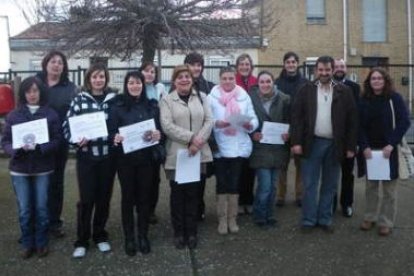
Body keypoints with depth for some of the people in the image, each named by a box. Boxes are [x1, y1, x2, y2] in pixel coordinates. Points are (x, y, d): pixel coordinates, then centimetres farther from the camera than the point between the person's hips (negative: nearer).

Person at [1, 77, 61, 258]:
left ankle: (41, 243, 23)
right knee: (24, 209, 7)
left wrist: (39, 147, -21)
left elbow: (56, 140, -5)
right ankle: (27, 244, 23)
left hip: (42, 168, -1)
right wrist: (18, 148, -19)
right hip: (19, 169, 1)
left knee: (41, 207, 7)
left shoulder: (51, 114, -1)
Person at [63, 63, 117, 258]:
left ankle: (100, 236, 26)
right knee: (86, 198, 0)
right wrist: (76, 140, -18)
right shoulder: (79, 99, 1)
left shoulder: (113, 99, 4)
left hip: (107, 155, 2)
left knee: (104, 197, 10)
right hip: (86, 156, -1)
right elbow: (67, 126, -1)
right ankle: (81, 240, 15)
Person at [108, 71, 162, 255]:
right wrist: (115, 138, -24)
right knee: (128, 196, 6)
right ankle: (129, 238, 17)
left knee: (145, 196, 7)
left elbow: (160, 129, 7)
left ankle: (143, 236, 21)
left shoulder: (152, 106, 5)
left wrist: (158, 134, -16)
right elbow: (110, 131, -2)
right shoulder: (118, 107, 0)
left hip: (146, 158, 2)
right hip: (125, 159, -1)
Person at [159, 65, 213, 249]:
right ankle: (179, 232, 19)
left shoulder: (201, 97, 11)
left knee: (193, 193, 8)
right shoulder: (166, 100, 2)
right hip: (176, 154, -2)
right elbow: (167, 126, -10)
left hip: (198, 153, 2)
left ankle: (191, 232, 20)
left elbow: (209, 121, 2)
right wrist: (191, 138, -18)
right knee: (178, 194, 6)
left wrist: (199, 140, -13)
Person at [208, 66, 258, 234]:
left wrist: (248, 124, -17)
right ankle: (222, 219, 16)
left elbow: (254, 120, 3)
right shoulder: (212, 97, -2)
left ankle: (232, 219, 20)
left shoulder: (244, 96, 5)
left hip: (239, 147, 2)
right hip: (220, 147, -2)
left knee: (235, 183, 7)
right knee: (222, 183, 3)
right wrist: (217, 123, -24)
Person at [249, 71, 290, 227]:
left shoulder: (284, 99, -1)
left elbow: (290, 121, 5)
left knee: (272, 185, 12)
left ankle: (269, 215, 28)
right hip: (260, 148, -3)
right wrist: (252, 134, -14)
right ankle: (259, 216, 14)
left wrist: (288, 134, -12)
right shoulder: (251, 98, -6)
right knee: (265, 185, -7)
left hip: (278, 148, 3)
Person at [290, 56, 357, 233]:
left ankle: (325, 219, 22)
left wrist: (351, 146, -3)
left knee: (330, 185, 10)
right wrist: (296, 142, -10)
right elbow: (296, 117, -3)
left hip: (334, 145, 1)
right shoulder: (306, 90, 1)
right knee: (310, 185, 4)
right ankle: (309, 220, 14)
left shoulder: (344, 92, 2)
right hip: (312, 143, -1)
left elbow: (352, 121, 2)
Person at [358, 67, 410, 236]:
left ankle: (386, 222, 11)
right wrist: (364, 146, -11)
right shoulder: (364, 100, 5)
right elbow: (359, 125, 2)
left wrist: (391, 144, -16)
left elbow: (404, 122, -7)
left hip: (389, 149, -2)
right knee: (370, 185, 8)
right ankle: (370, 217, 21)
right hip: (369, 149, 2)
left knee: (389, 188, 1)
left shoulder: (395, 98, -3)